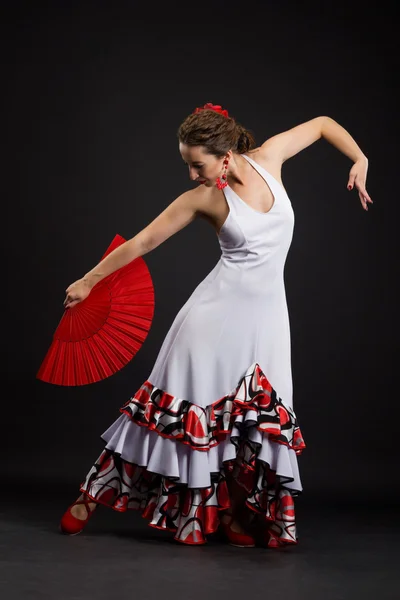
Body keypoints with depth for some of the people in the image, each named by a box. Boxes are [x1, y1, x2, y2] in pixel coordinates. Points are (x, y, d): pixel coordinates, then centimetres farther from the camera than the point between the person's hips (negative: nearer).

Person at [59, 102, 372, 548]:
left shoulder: (267, 158, -3)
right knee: (185, 403, -1)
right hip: (219, 309, -3)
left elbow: (323, 123, 11)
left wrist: (360, 161, -2)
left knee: (258, 419, 2)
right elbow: (142, 242, -3)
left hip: (266, 312, 3)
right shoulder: (202, 199, -9)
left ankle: (228, 512, 15)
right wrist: (88, 281, 0)